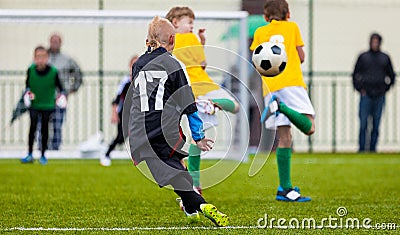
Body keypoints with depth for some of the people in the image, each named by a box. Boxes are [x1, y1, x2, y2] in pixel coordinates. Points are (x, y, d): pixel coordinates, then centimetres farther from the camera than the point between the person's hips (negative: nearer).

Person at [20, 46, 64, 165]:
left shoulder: (53, 71, -16)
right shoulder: (31, 70, -12)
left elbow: (59, 86, -6)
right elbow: (28, 84, 3)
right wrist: (28, 91, -16)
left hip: (47, 105, 0)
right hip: (34, 104, 0)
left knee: (44, 129, 8)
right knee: (33, 127, -3)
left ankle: (43, 155, 20)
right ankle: (30, 155, 4)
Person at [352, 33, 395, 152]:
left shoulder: (385, 58, 10)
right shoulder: (363, 57, 6)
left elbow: (391, 75, 19)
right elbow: (355, 74, 11)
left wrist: (385, 88, 10)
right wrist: (360, 88, 0)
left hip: (379, 96, 1)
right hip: (366, 95, -1)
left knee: (376, 125, 2)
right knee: (363, 124, -7)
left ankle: (373, 148, 7)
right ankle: (361, 148, -2)